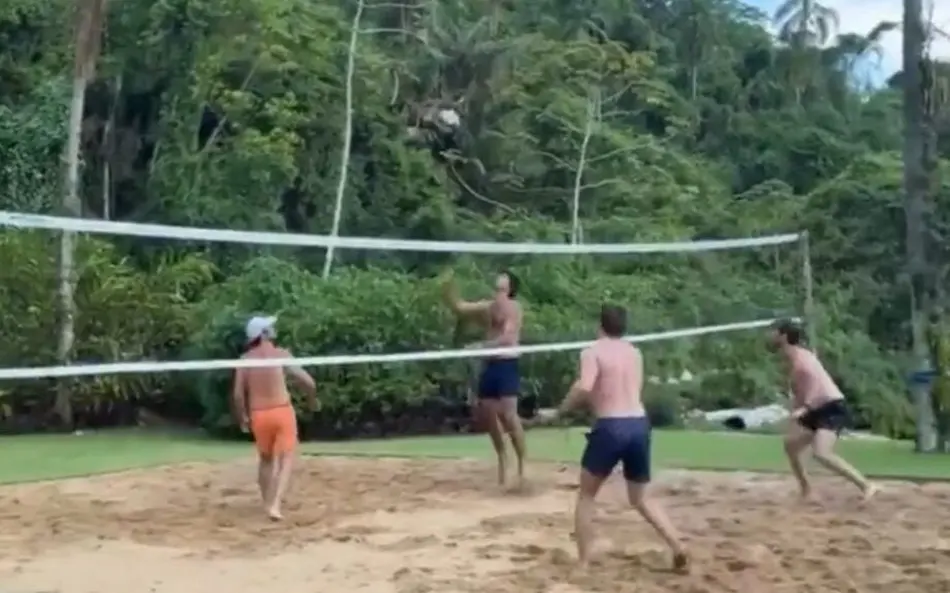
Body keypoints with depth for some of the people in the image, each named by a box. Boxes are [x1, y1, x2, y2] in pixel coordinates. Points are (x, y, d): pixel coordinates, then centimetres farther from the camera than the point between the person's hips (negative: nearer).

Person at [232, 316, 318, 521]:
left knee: (266, 459, 23)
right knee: (286, 459, 1)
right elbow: (308, 382, -7)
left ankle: (268, 502, 31)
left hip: (259, 415, 3)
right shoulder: (281, 354, -4)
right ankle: (275, 504, -15)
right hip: (282, 411, -3)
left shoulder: (245, 360, 2)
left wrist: (243, 418, 13)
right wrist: (312, 400, 12)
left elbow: (238, 394, -1)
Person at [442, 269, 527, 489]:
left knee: (509, 415, -15)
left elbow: (507, 338, -18)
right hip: (490, 365, 8)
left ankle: (523, 466, -7)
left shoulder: (513, 307, -6)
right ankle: (502, 457, 30)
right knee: (485, 414, 11)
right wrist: (449, 285, 3)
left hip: (507, 365, -8)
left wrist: (481, 346, -25)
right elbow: (458, 306, 16)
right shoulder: (488, 306, 15)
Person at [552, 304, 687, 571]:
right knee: (641, 498, 22)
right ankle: (678, 547, 7)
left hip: (610, 426, -5)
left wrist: (565, 407, -2)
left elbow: (584, 387, -19)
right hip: (639, 424, 5)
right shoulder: (634, 352, 16)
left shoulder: (593, 352, -2)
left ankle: (583, 564, 10)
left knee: (586, 496, 13)